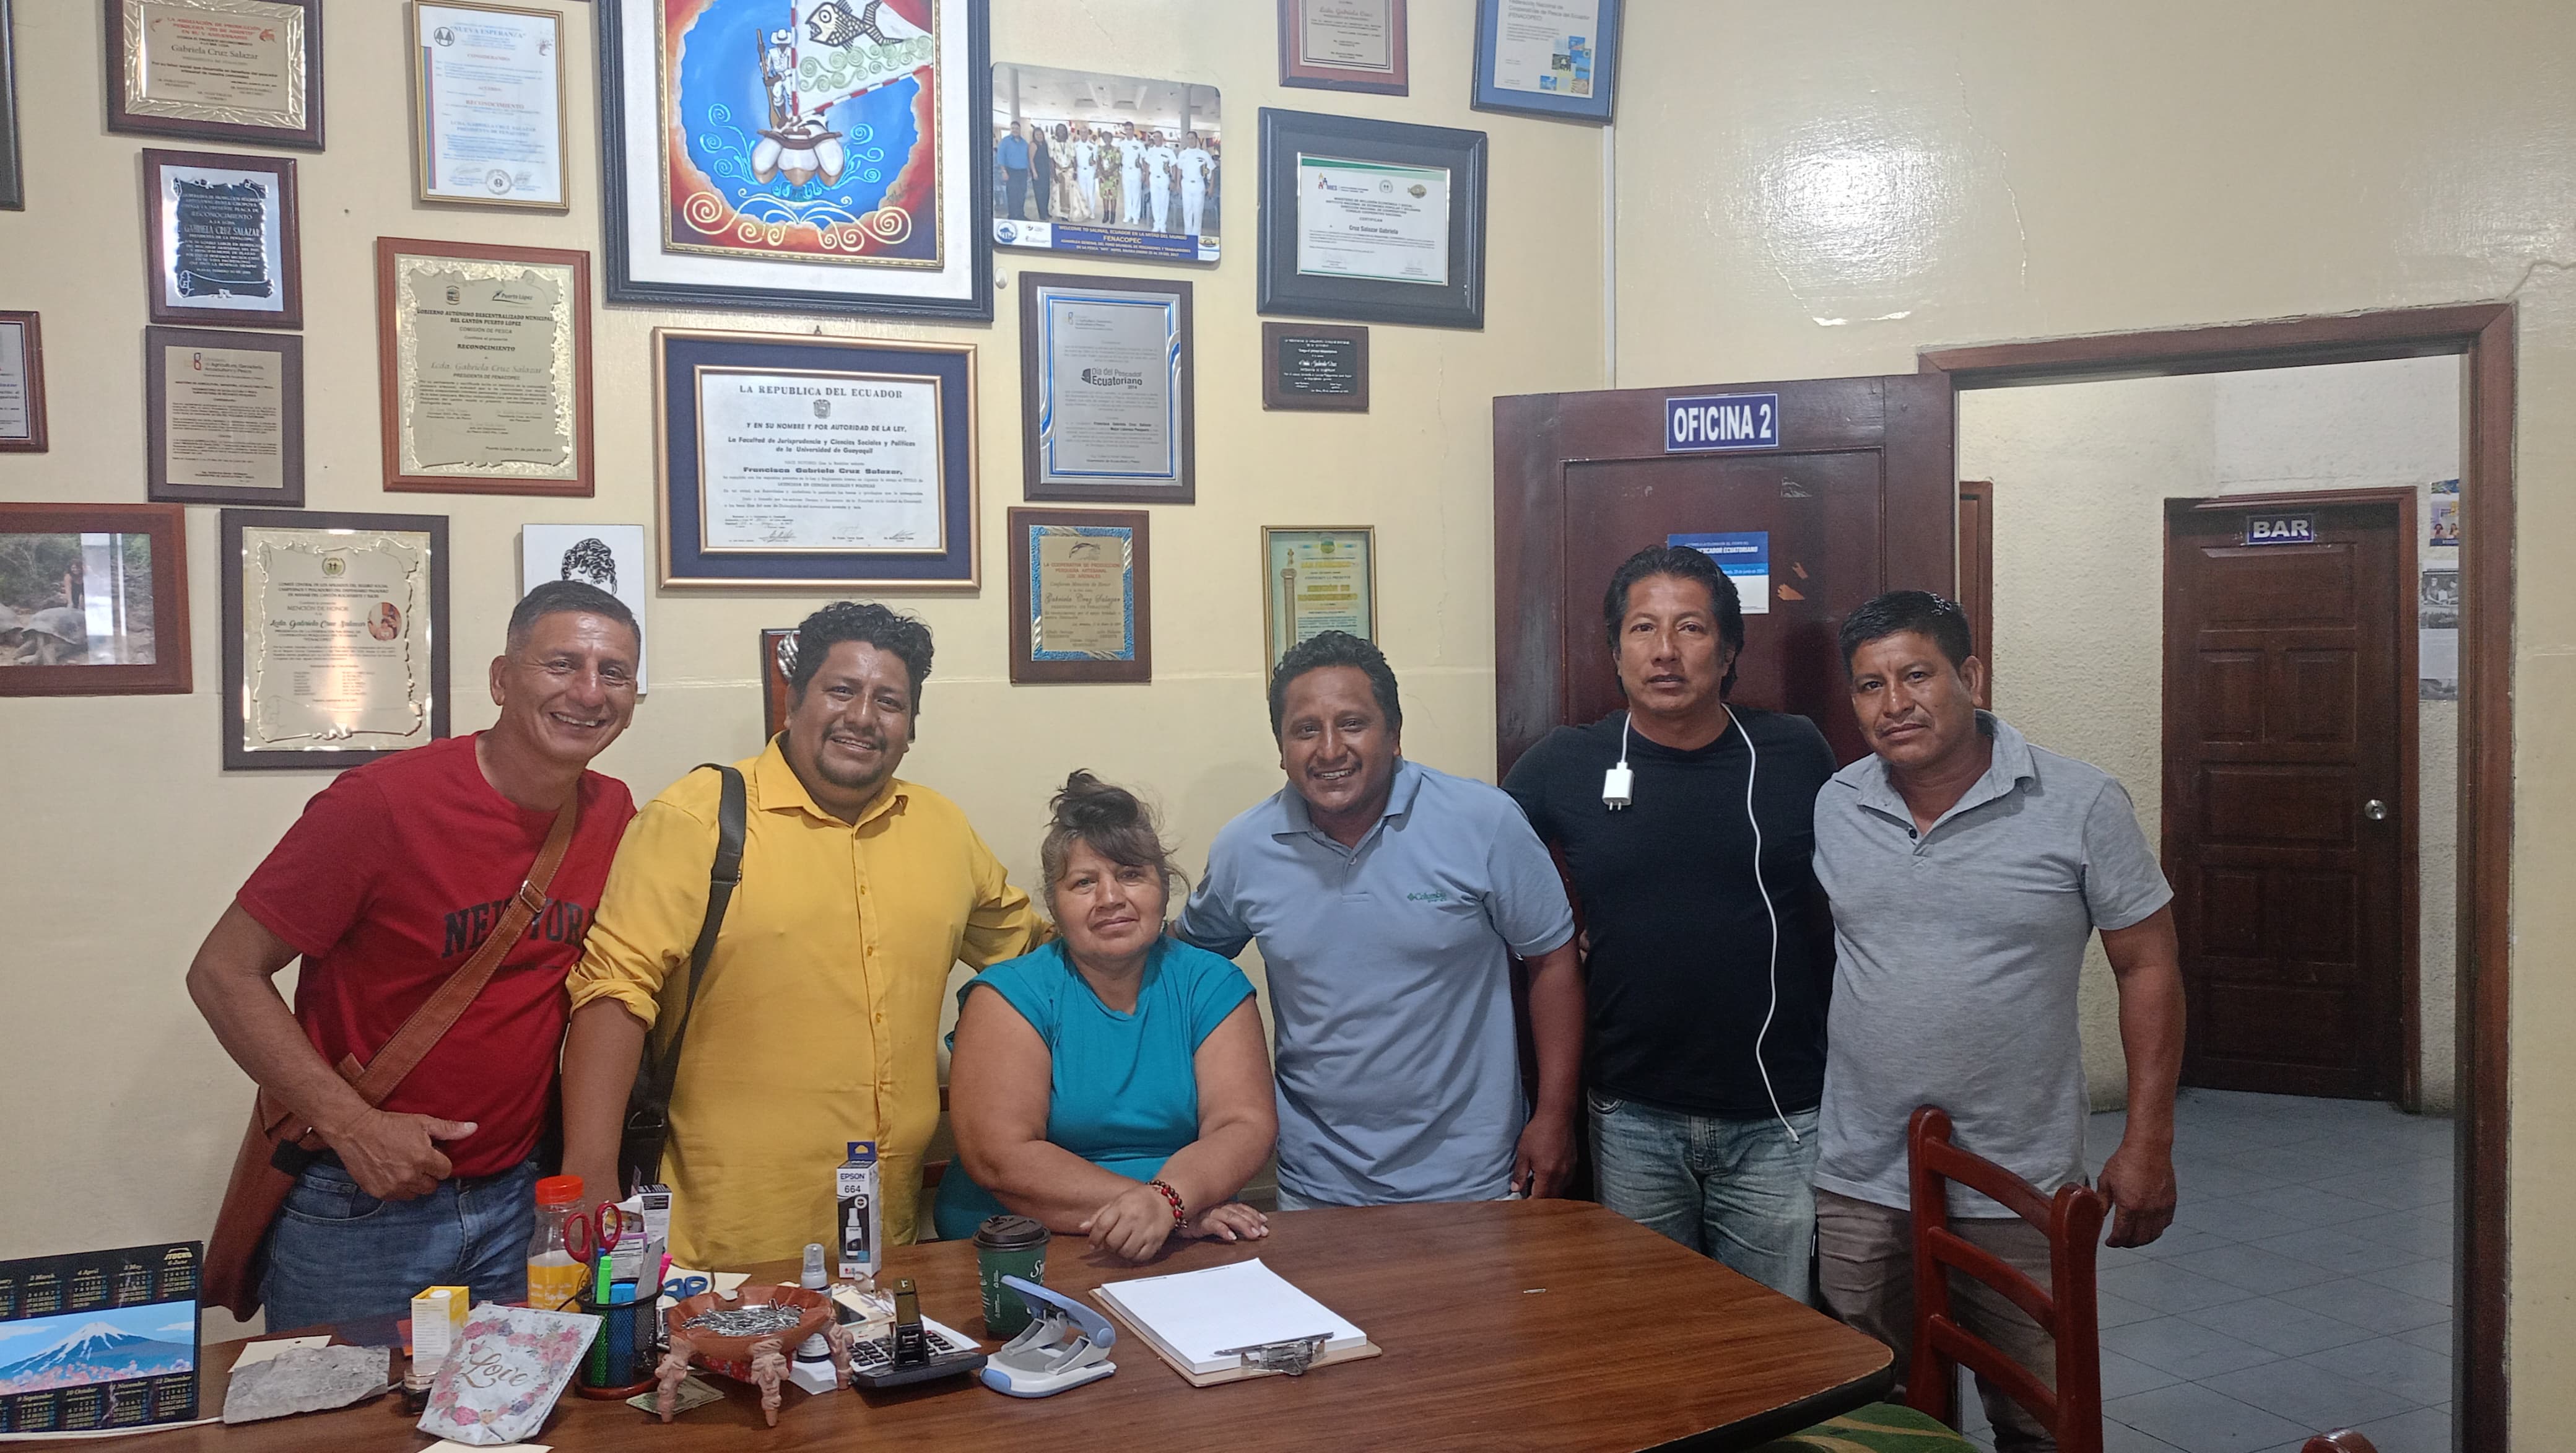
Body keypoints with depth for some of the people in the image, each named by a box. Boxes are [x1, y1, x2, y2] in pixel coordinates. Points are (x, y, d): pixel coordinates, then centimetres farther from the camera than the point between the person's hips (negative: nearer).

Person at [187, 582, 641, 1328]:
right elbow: (222, 973, -13)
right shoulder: (383, 803, -18)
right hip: (357, 1206, -5)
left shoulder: (612, 813, -1)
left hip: (514, 1201, 5)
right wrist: (352, 1124, -21)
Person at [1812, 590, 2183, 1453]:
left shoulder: (2081, 806, -8)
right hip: (1861, 1186, 3)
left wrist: (2148, 1144, -5)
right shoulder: (1832, 808, 0)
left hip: (2022, 1191, -2)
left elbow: (2148, 968, -3)